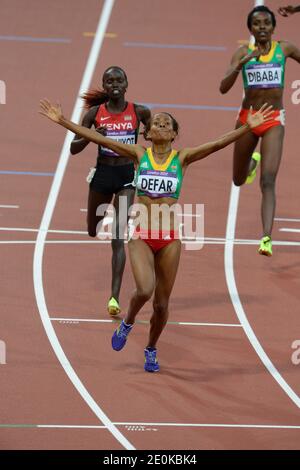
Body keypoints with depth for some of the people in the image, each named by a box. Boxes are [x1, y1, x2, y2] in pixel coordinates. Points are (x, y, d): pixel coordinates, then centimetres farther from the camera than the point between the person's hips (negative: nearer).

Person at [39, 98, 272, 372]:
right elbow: (96, 138, -2)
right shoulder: (140, 154, 2)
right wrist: (63, 121, -7)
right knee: (145, 290, -23)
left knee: (162, 303, 6)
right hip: (141, 236, -1)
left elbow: (219, 144, -9)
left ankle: (151, 349, 31)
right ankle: (128, 323, 9)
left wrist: (248, 128, -21)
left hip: (169, 238, 1)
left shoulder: (182, 159, 1)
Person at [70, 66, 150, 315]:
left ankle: (115, 297, -17)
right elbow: (74, 148, -3)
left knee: (118, 237, -13)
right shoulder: (95, 113, -3)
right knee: (94, 230, 19)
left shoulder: (139, 112, -4)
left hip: (128, 175, -2)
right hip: (102, 173, 2)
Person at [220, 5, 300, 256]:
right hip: (247, 118, 2)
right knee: (239, 180, 21)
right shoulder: (243, 53, -4)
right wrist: (241, 65, -28)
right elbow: (224, 88, -14)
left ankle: (267, 238, -24)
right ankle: (253, 161, 58)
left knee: (268, 181, -18)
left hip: (274, 120, -2)